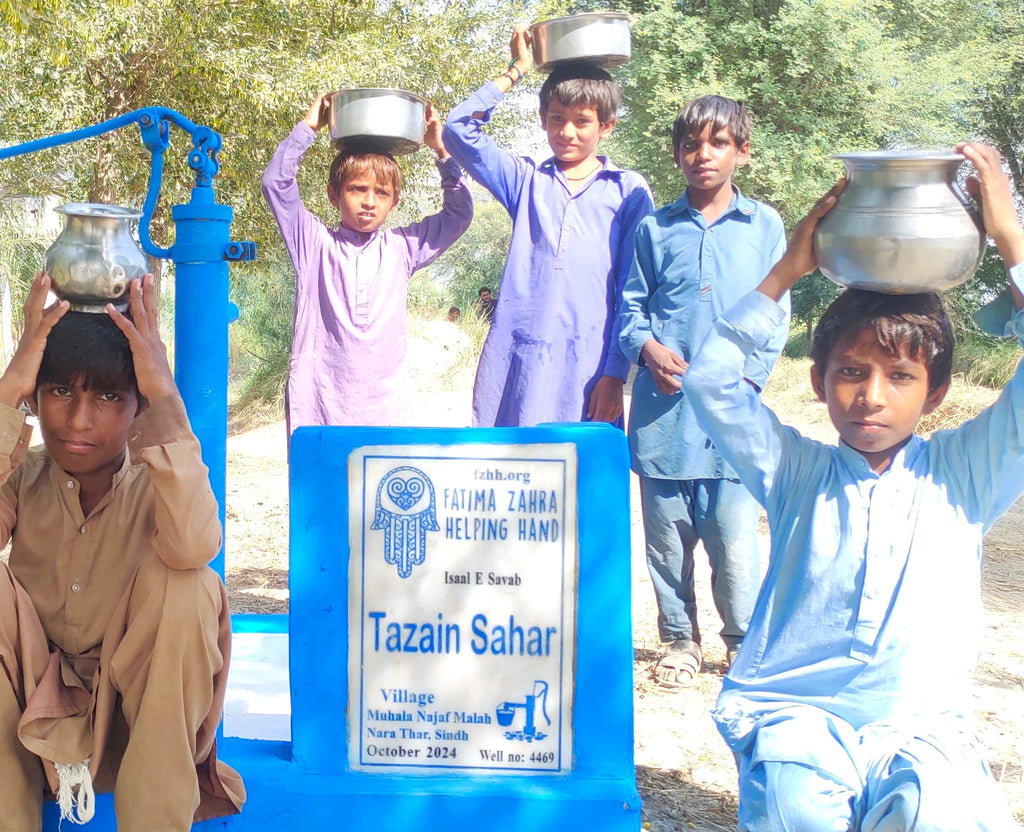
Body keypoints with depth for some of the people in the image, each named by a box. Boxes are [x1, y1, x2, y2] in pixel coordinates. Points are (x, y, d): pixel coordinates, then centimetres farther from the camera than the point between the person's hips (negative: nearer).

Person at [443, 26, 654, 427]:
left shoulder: (629, 191, 8)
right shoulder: (527, 180, 16)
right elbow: (459, 128, 8)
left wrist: (616, 373, -5)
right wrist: (516, 70, 11)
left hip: (588, 366, -2)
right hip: (515, 362, 2)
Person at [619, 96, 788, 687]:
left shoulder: (763, 225, 7)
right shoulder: (656, 228, 9)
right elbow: (632, 304, 12)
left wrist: (749, 374, -6)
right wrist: (647, 346, -8)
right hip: (664, 407, 1)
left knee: (735, 537, -3)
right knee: (668, 535, 8)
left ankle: (746, 643, 18)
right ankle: (680, 639, 25)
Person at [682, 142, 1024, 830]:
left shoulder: (961, 475, 8)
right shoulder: (799, 473, 9)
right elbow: (710, 383, -2)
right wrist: (788, 270, -3)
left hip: (921, 727, 0)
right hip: (795, 715, 0)